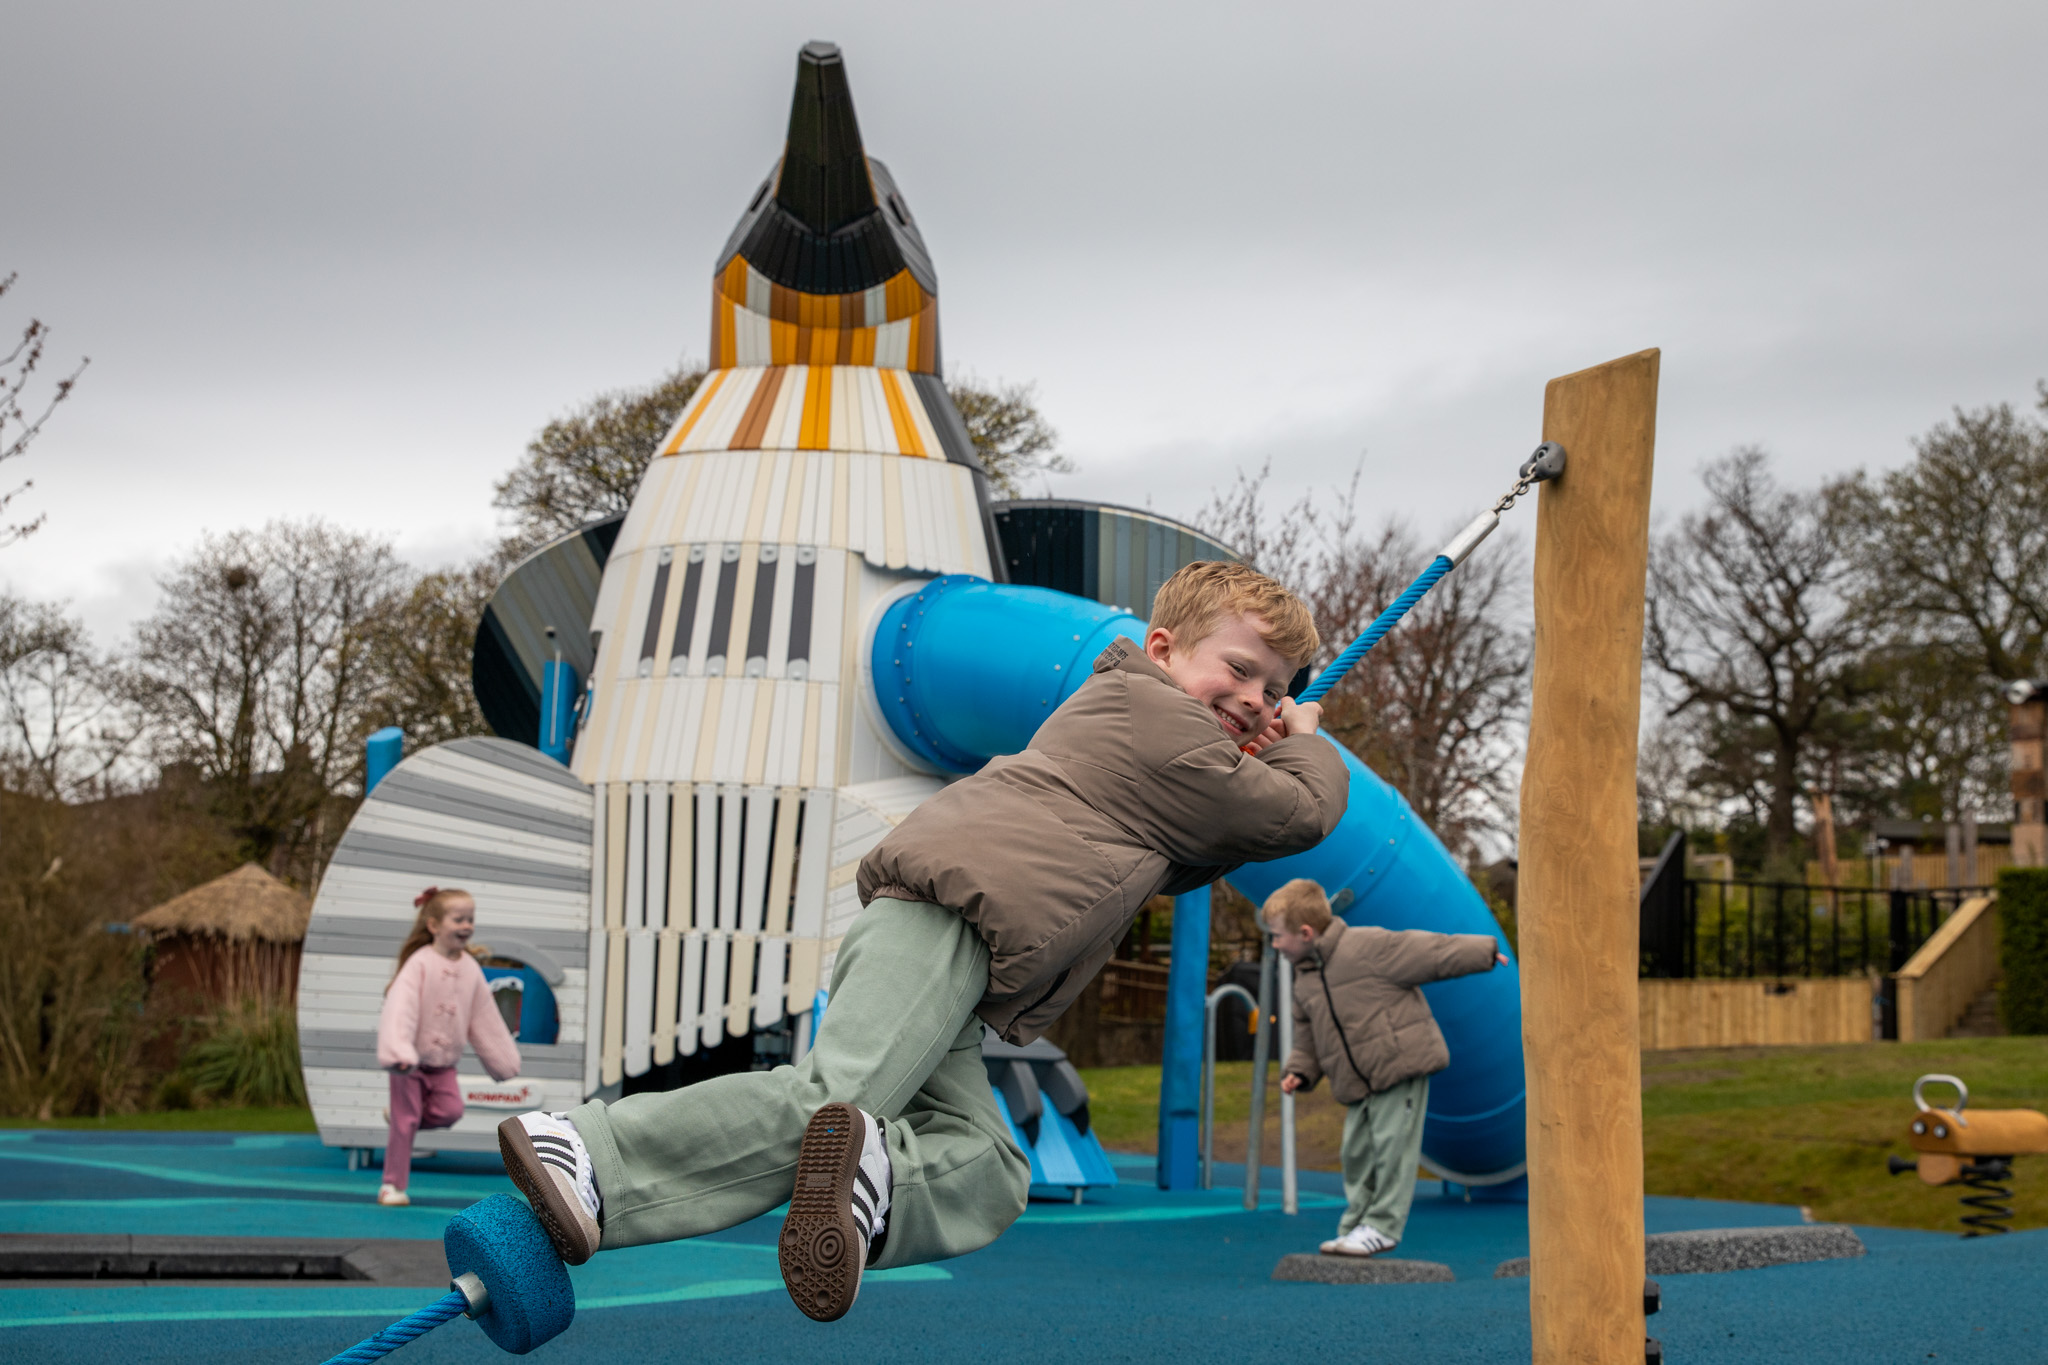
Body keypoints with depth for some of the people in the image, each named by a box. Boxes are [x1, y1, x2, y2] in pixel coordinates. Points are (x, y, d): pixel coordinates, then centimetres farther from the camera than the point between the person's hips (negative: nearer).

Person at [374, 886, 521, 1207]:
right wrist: (398, 1051, -40)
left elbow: (486, 1018, 11)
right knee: (405, 1122, -3)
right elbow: (401, 1007, -27)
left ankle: (401, 1117, 15)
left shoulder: (470, 969, 2)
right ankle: (393, 1185, 7)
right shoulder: (419, 964, -16)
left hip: (444, 1062, 5)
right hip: (412, 1061, -5)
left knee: (451, 1110, -11)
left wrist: (504, 1059, 14)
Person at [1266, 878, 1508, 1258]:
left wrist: (1484, 951, -9)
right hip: (1358, 1085, 8)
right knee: (1356, 1154, 8)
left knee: (1392, 1147, -6)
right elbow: (1308, 1035, 21)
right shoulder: (1305, 980, 12)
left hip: (1400, 1068, -8)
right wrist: (1299, 1071, 6)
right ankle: (1356, 1225, 17)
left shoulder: (1367, 946, -15)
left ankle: (1382, 1226, 1)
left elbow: (1429, 952, -13)